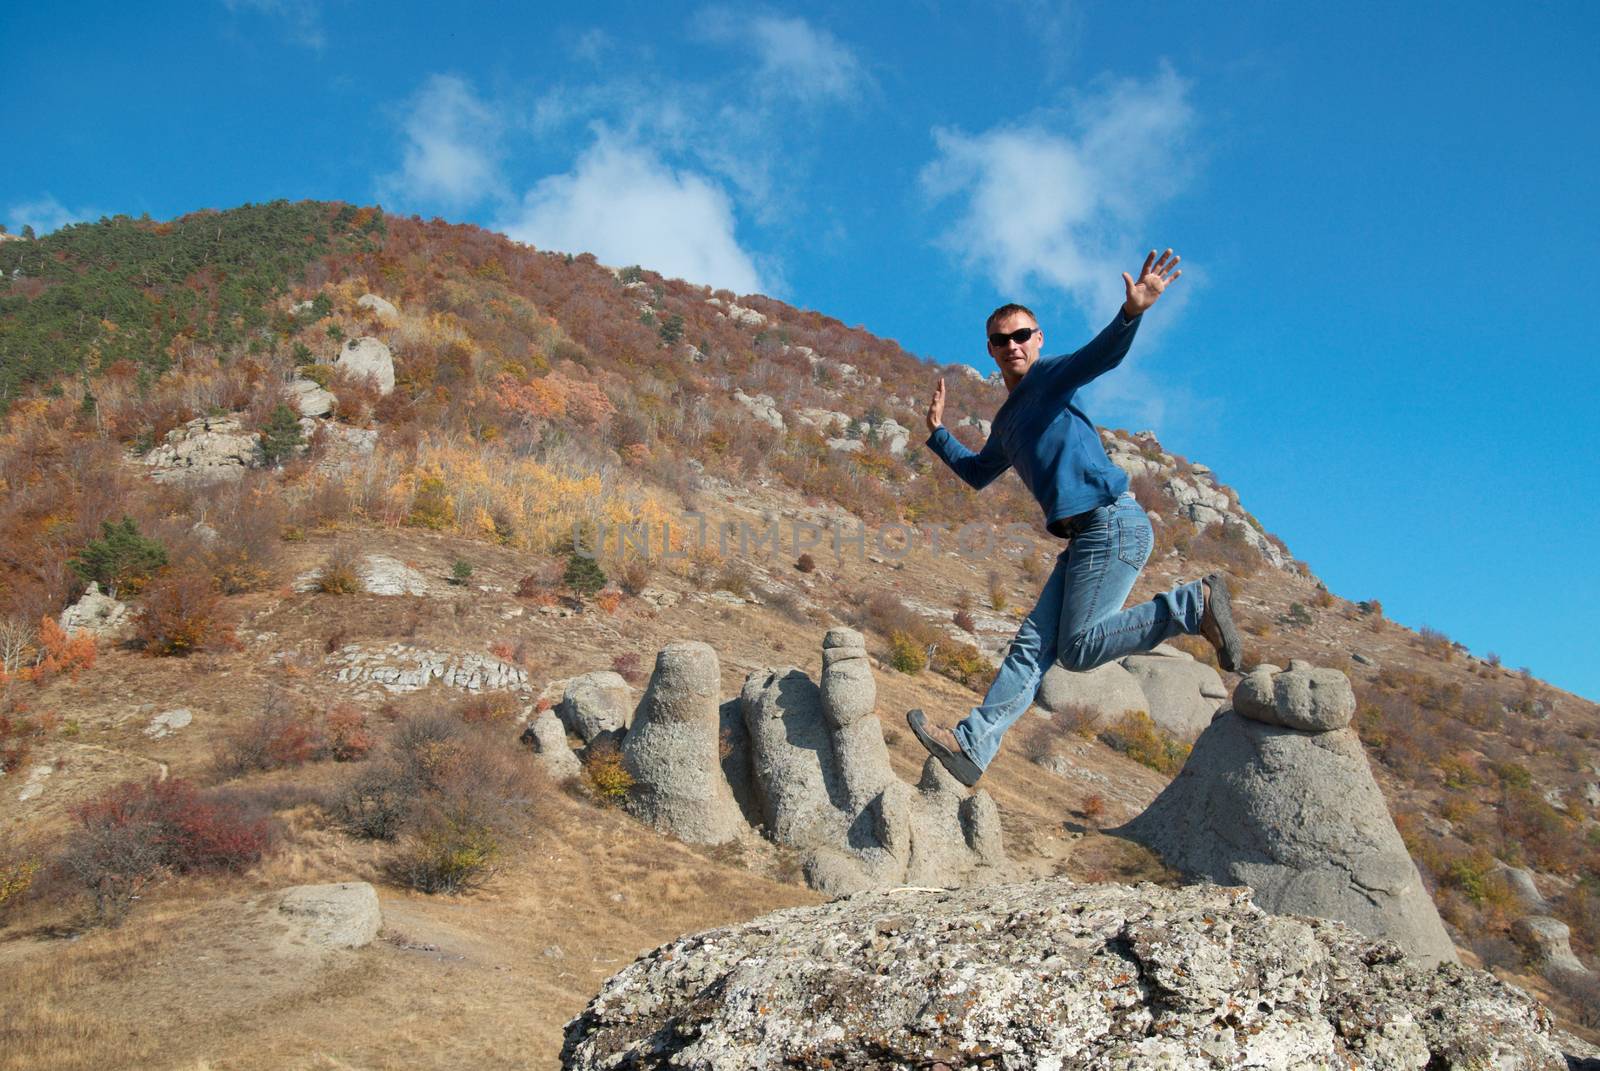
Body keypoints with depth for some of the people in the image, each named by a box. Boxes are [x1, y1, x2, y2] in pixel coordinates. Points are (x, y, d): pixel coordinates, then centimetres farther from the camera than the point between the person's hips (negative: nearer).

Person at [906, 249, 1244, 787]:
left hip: (1112, 524, -8)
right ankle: (972, 744, -2)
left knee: (1078, 648, -14)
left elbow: (1101, 354, -22)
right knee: (1033, 644, 1)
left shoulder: (1051, 376, 1)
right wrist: (937, 433, 34)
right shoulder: (1006, 421, 25)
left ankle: (1195, 603, -5)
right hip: (1084, 538, 8)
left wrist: (1132, 312, -41)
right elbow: (979, 473, 42)